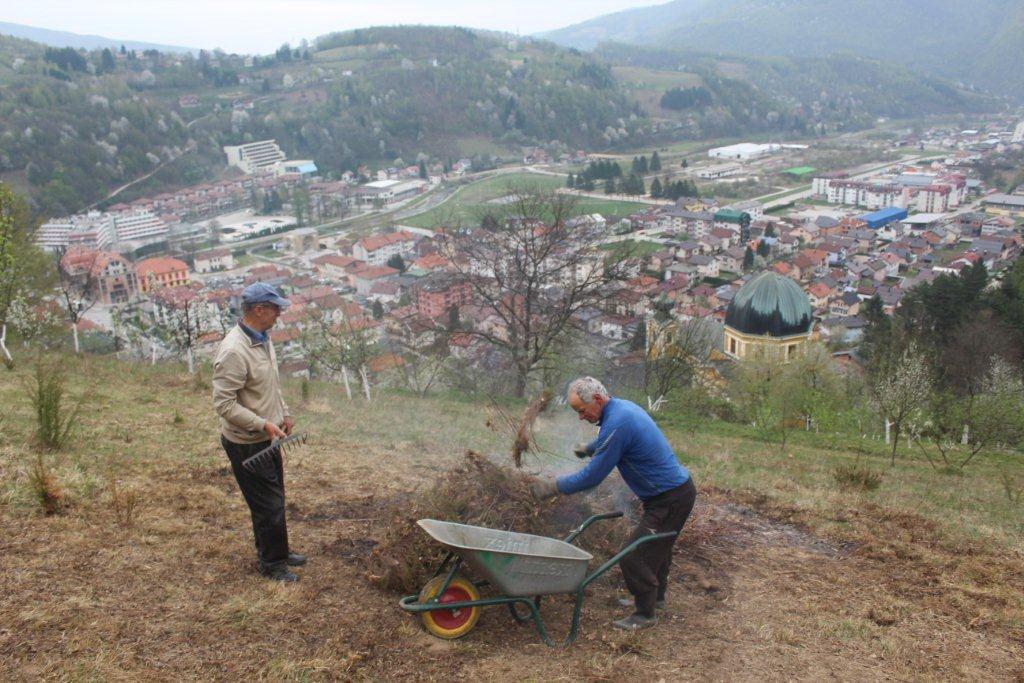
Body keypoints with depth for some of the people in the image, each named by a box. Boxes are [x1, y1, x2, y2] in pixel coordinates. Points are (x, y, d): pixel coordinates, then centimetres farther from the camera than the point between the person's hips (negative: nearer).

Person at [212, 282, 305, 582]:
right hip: (246, 444, -9)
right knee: (269, 505, 2)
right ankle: (272, 563, 20)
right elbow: (224, 404, -26)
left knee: (272, 499, 21)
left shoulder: (263, 338, 4)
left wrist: (284, 413, 13)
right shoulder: (234, 351, -27)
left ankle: (275, 551, 38)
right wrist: (263, 424, -27)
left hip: (266, 438, 9)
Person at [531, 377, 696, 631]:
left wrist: (552, 487, -14)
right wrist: (588, 448, 46)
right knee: (657, 548, 26)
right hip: (678, 489, 11)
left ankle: (645, 614, 12)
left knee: (634, 555, -4)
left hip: (670, 499, -11)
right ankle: (655, 597, 45)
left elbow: (592, 476, -22)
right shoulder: (622, 407, 5)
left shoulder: (617, 423, -27)